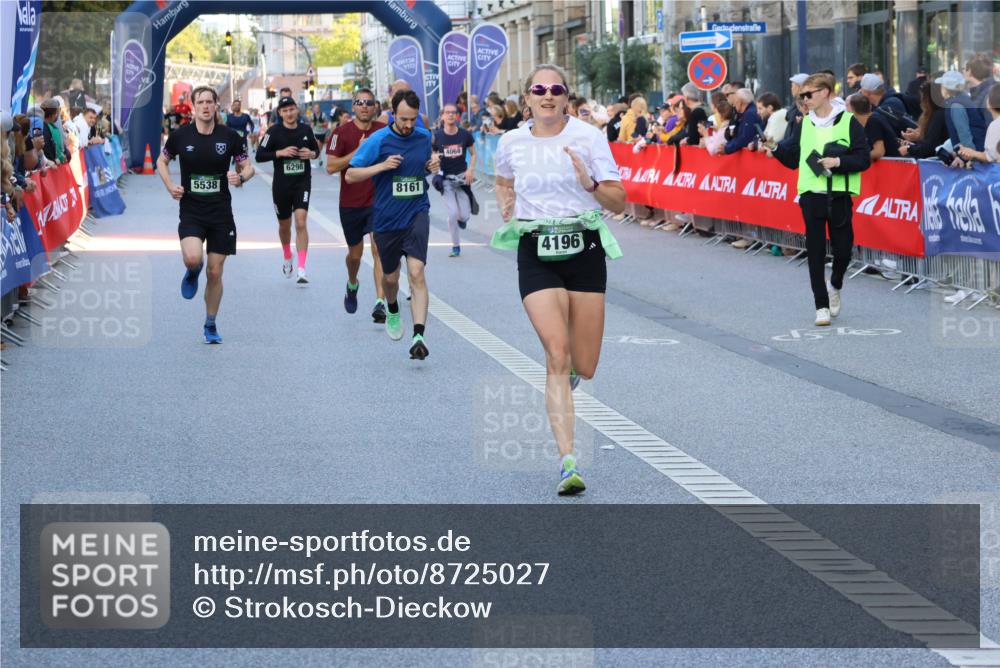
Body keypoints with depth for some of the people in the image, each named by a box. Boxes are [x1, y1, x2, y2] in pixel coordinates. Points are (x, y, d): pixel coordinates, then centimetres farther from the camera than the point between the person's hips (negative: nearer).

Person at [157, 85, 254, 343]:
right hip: (191, 212, -1)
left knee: (215, 273, 5)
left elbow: (248, 166, 7)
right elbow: (162, 161, 13)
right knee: (192, 259, -27)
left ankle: (211, 325, 24)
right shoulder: (180, 135, -3)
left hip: (221, 213, 1)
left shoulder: (230, 137, -3)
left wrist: (241, 177, -16)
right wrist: (170, 186, -5)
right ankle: (192, 273, 13)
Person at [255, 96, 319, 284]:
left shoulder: (306, 130, 2)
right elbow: (260, 156, -7)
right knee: (284, 225, 14)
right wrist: (280, 152, -19)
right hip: (281, 184, 0)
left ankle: (301, 269, -18)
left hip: (302, 182, 0)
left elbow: (316, 148, 17)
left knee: (301, 222, -15)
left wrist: (312, 154, -6)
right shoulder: (274, 131, -6)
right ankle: (287, 258, 43)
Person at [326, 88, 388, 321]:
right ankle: (352, 285, 46)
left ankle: (380, 302, -20)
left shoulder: (384, 131, 0)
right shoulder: (342, 132, -6)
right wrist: (358, 151, -21)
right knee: (355, 253, 15)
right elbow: (331, 166, -14)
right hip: (351, 203, 0)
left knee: (380, 250, -15)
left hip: (378, 201, 0)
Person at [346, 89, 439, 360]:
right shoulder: (378, 140, -8)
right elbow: (350, 175, -6)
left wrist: (433, 166, 0)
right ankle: (392, 312, 49)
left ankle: (419, 336, -24)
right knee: (390, 276, 15)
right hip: (386, 218, 0)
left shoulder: (424, 137, 3)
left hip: (417, 213, 0)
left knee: (416, 273, -17)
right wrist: (382, 166, -20)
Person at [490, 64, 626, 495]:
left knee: (583, 368, 3)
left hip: (584, 249, 0)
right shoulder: (511, 143, 3)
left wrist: (591, 185, -23)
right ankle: (568, 463, -17)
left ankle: (567, 368, 44)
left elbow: (618, 203, -4)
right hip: (536, 253, 0)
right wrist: (507, 213, 9)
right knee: (557, 355, -16)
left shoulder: (588, 137, -3)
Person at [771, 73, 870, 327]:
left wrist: (838, 162, -19)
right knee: (815, 251, -1)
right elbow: (793, 159, 12)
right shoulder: (804, 124, 10)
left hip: (839, 195, -2)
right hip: (811, 194, 2)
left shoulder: (848, 121, -2)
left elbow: (864, 159, -6)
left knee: (843, 248, 4)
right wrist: (776, 149, -5)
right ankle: (822, 306, 5)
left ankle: (835, 286, 35)